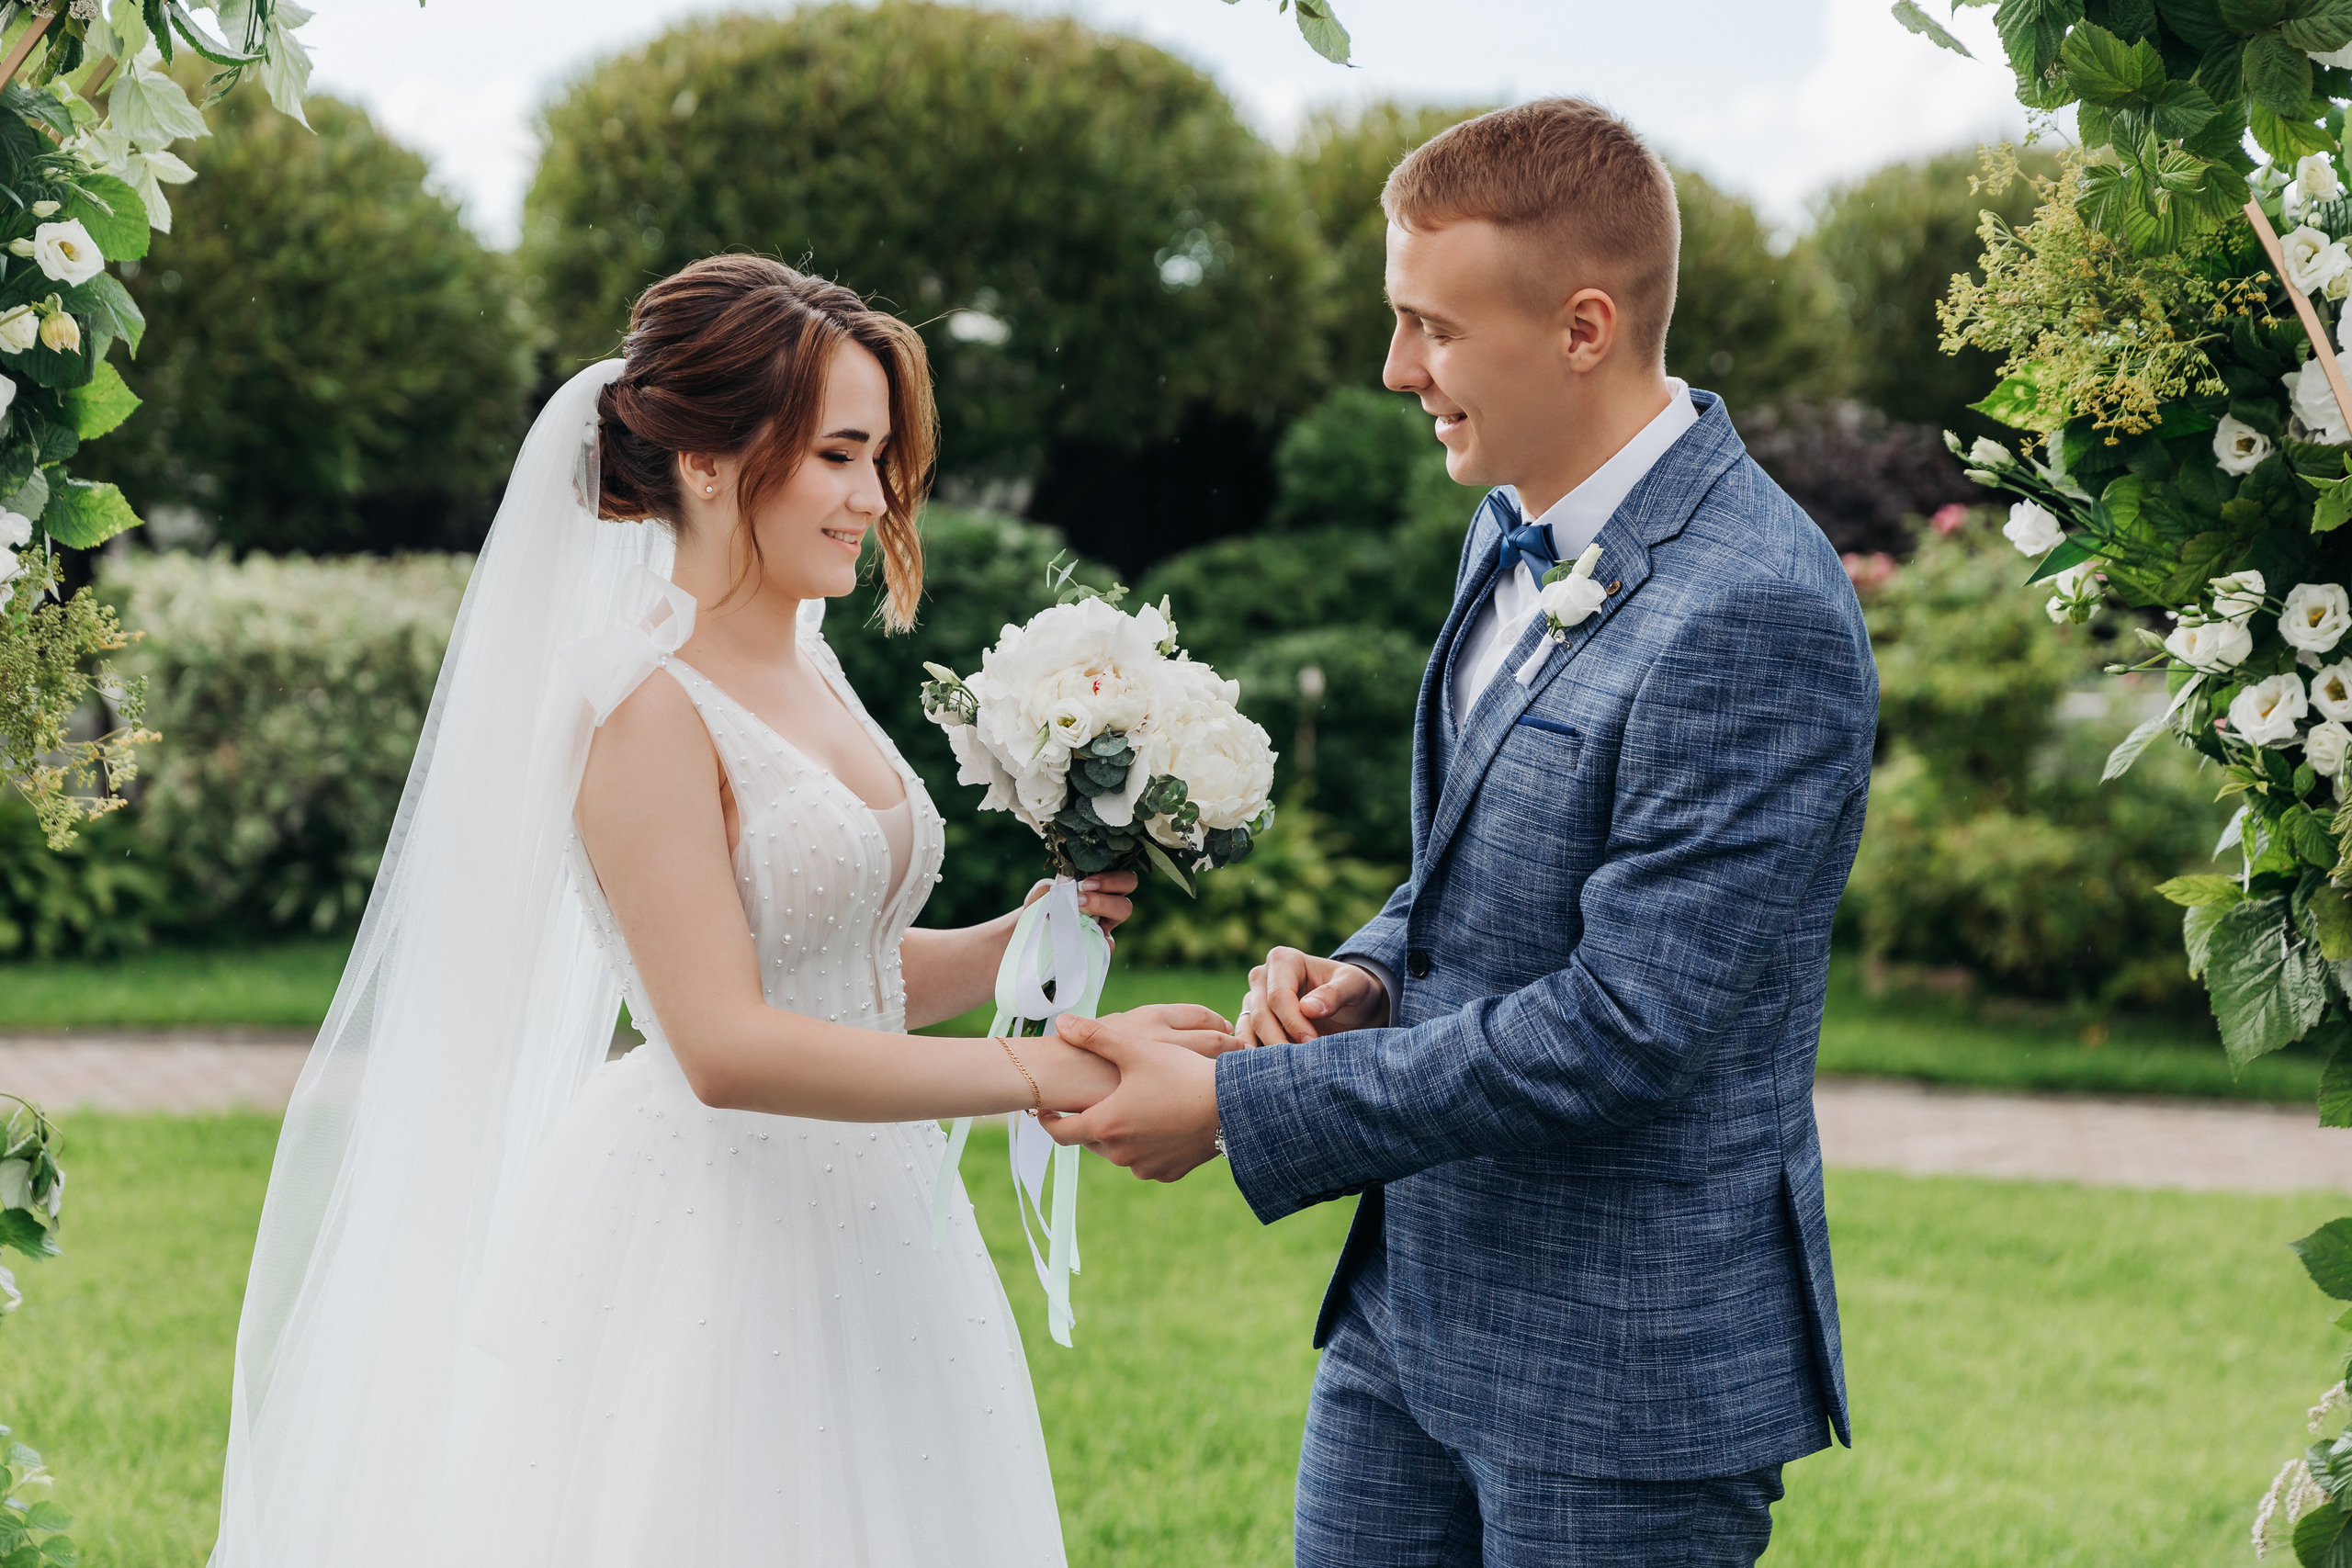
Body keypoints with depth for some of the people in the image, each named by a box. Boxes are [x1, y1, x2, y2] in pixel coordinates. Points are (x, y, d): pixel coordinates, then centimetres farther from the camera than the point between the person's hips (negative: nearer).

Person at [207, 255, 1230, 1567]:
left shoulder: (807, 668, 9)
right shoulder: (647, 706, -15)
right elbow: (725, 1045, -22)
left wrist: (1028, 934, -2)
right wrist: (1041, 1074, -21)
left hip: (861, 1238, 8)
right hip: (702, 1256, -8)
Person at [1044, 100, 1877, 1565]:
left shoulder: (1757, 615, -22)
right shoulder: (1516, 536, 8)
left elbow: (1622, 1030, -25)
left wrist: (1235, 1103, -21)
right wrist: (1366, 975, -2)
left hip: (1622, 1372, -8)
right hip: (1414, 1305, 8)